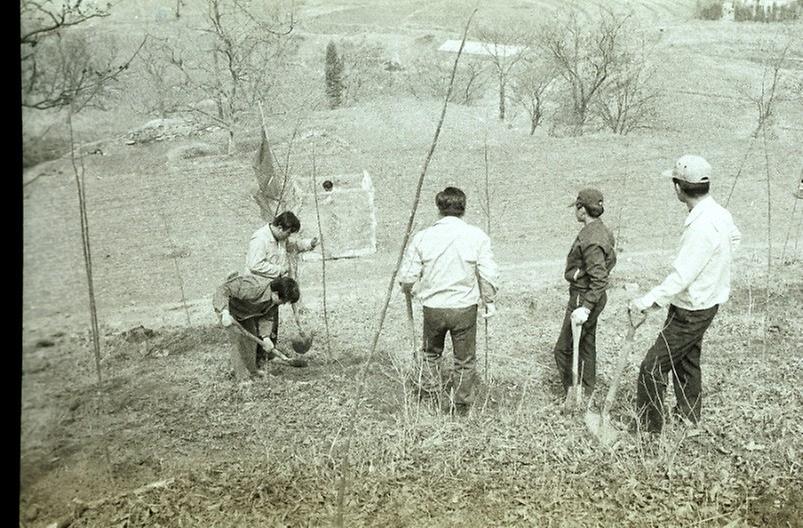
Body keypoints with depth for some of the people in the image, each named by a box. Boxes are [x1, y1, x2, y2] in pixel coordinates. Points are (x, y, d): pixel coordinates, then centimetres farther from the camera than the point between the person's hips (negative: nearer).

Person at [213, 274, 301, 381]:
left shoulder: (274, 300, -17)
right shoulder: (252, 288, -42)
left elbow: (266, 318, -8)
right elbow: (222, 290, -41)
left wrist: (266, 336, -23)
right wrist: (225, 313, -52)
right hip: (225, 306, -7)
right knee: (239, 339, -15)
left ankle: (252, 372, 23)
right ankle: (243, 377, -6)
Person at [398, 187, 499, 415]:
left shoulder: (422, 237, -6)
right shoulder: (477, 236, -8)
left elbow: (407, 276, -3)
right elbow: (488, 274, -8)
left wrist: (407, 290, 19)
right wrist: (489, 300, 8)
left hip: (432, 308, 1)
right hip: (465, 308, -1)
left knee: (431, 353, 25)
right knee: (465, 360, 14)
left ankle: (428, 396, 26)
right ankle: (462, 408, 23)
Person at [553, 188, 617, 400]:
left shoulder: (590, 240, -25)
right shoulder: (602, 230, 7)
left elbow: (599, 280, -28)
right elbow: (611, 259, 19)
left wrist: (585, 308, -31)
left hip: (583, 297, -11)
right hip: (592, 297, 11)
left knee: (564, 349, -1)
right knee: (586, 345, 20)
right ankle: (587, 392, 33)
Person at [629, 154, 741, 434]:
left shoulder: (702, 226, -29)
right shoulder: (718, 213, 2)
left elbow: (681, 276, -32)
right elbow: (734, 237, 25)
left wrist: (648, 301, -31)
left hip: (690, 312, -10)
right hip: (704, 303, 10)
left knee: (653, 368, -4)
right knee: (687, 361, 24)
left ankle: (648, 430, 6)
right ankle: (689, 417, 41)